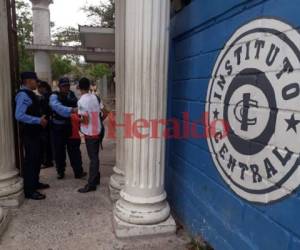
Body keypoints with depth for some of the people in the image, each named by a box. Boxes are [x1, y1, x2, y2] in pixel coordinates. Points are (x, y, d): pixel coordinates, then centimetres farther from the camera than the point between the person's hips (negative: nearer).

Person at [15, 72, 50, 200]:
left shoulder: (30, 94, 13)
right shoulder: (23, 95, -17)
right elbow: (19, 115, -26)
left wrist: (41, 119, 8)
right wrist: (39, 120, -23)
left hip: (35, 132, 10)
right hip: (29, 133, -10)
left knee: (37, 158, 18)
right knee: (30, 160, -3)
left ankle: (35, 183, 34)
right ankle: (29, 191, 8)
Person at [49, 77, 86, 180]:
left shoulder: (72, 94, 6)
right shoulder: (54, 96, -9)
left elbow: (78, 106, 7)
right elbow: (58, 107, -28)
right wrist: (71, 110, -40)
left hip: (71, 126, 3)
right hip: (58, 128, -2)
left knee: (74, 149, 5)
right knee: (59, 151, 9)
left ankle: (78, 172, 12)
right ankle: (60, 172, 26)